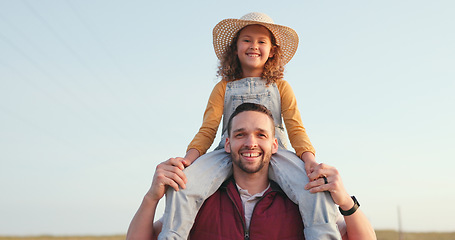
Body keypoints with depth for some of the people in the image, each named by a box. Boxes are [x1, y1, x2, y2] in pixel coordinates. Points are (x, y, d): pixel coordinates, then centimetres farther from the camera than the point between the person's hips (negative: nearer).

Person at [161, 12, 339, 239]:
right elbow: (207, 130, 10)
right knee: (181, 185, -27)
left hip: (273, 152, 0)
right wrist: (189, 157, -11)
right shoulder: (223, 88, 18)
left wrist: (309, 158, -12)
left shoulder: (280, 87, 18)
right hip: (229, 152, 1)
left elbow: (296, 129, 10)